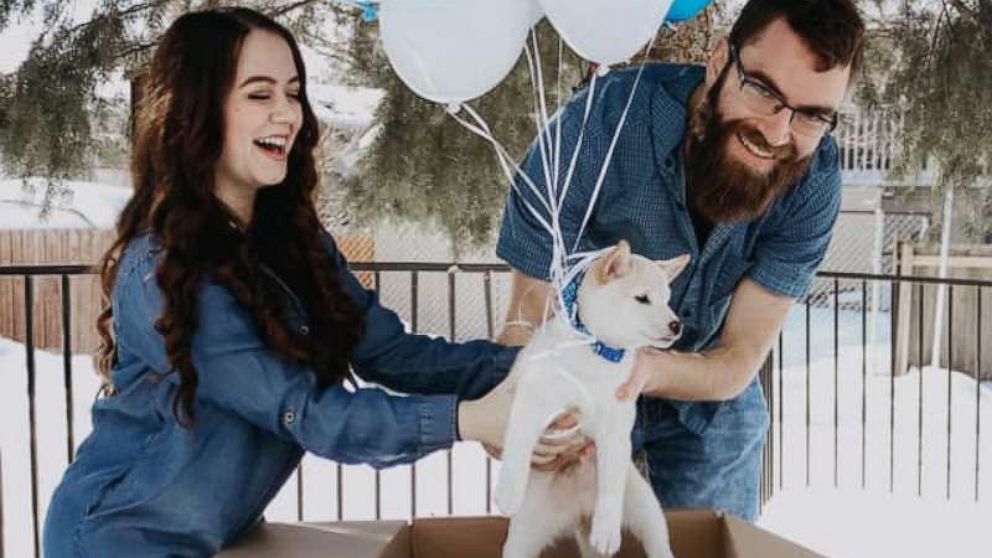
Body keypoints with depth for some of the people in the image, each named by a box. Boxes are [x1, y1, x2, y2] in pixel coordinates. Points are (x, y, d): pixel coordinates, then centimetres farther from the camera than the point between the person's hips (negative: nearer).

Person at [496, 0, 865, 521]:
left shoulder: (814, 180, -24)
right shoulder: (600, 124, -32)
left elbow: (738, 361, -21)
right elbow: (529, 319, -25)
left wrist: (649, 369, -44)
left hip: (711, 399, 2)